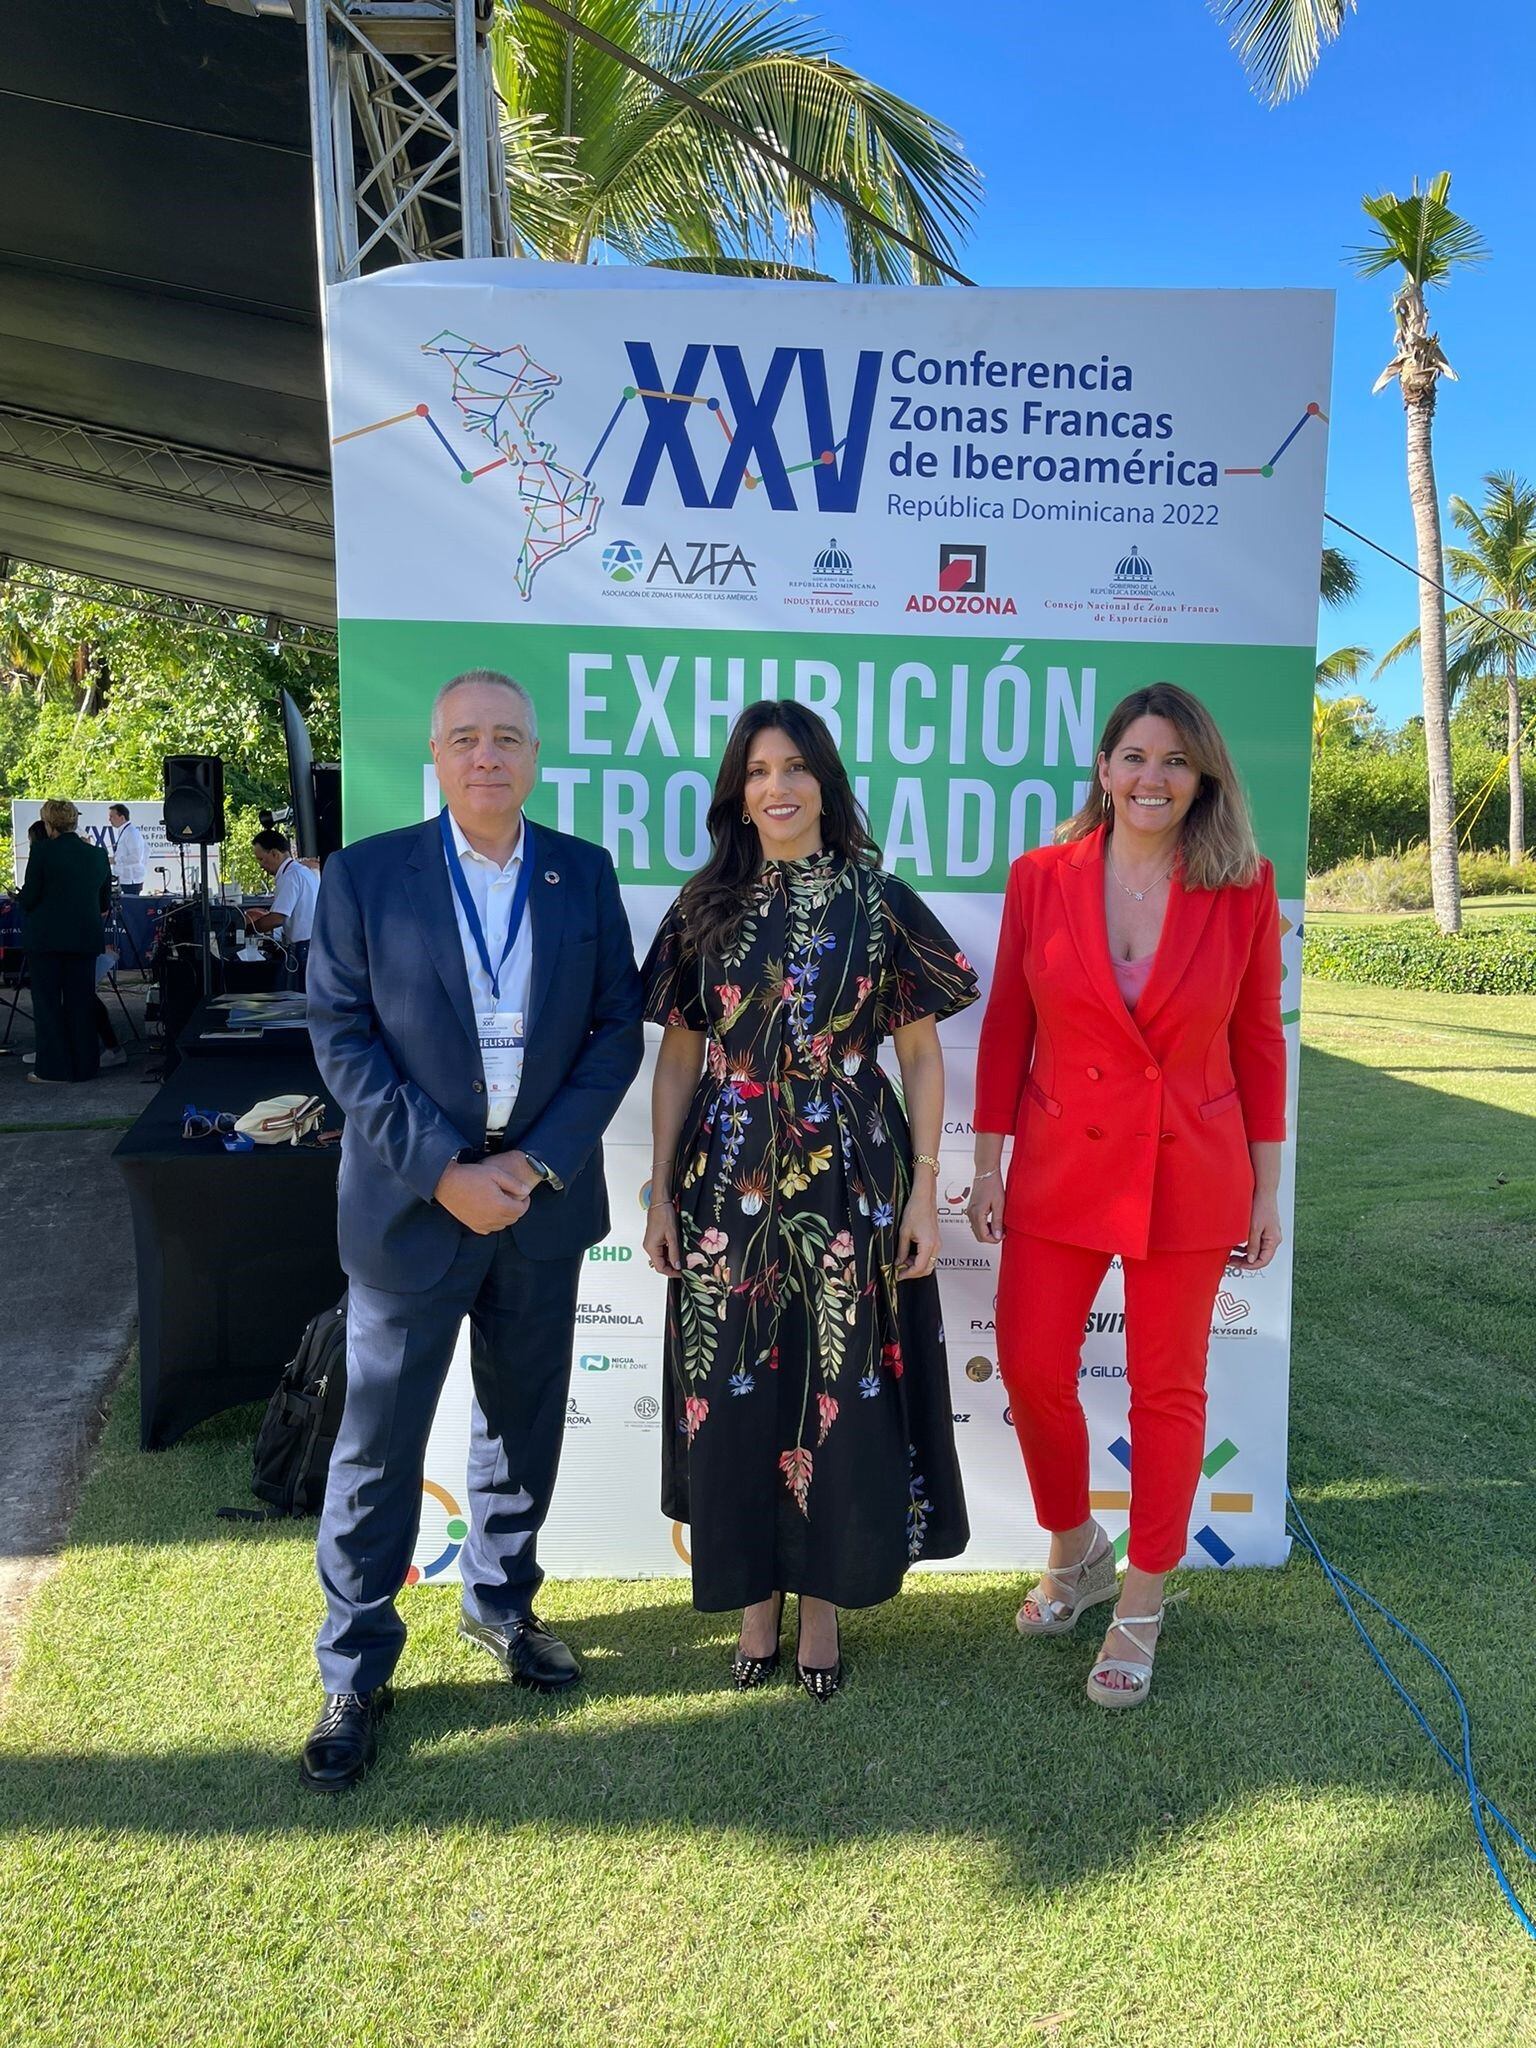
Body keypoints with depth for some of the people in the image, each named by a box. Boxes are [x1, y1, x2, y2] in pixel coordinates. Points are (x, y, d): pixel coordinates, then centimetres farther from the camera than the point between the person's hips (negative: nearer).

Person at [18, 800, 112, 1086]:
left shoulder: (42, 850, -10)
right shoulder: (98, 854, 3)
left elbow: (28, 898, -9)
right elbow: (104, 903, 10)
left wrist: (22, 897, 14)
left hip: (45, 937, -4)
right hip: (85, 938, 4)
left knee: (47, 1003, 5)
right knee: (81, 1003, 10)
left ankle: (52, 1067, 6)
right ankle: (84, 1066, 13)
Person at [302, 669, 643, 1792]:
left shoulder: (585, 873, 2)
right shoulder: (366, 874, -4)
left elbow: (618, 1029, -1)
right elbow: (340, 1034, -8)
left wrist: (535, 1164, -11)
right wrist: (444, 1171, -15)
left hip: (544, 1196, 3)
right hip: (412, 1201, -2)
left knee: (525, 1424, 17)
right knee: (380, 1445, 5)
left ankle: (502, 1600, 41)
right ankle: (355, 1674, 24)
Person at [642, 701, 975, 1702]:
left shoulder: (880, 902, 0)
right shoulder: (706, 907, 5)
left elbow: (923, 1057, 1)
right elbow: (677, 1059, 7)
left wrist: (925, 1193, -4)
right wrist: (661, 1194, 4)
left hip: (851, 1180, -1)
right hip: (728, 1181, 2)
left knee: (841, 1388, 5)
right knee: (733, 1389, 8)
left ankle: (824, 1600, 27)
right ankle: (756, 1596, 29)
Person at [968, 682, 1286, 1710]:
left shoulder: (1243, 890, -5)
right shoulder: (1041, 878, -4)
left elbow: (1258, 1039, 2)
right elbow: (1007, 1027, 2)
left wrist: (1266, 1185, 3)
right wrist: (988, 1163, 1)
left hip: (1189, 1175, -1)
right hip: (1061, 1164, 1)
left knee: (1168, 1387, 9)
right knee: (1031, 1368, 6)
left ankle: (1142, 1608, 29)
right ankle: (1077, 1551, 36)